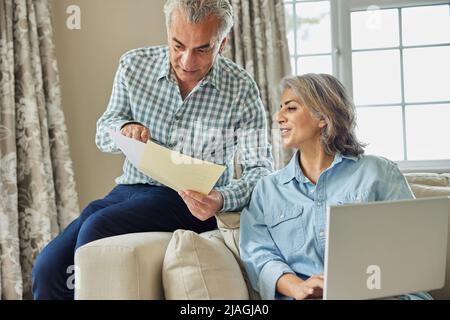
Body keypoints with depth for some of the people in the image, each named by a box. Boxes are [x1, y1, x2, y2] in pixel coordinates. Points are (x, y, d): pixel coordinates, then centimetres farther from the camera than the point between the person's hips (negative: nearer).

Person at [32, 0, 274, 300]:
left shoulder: (241, 89, -7)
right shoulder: (134, 65, 1)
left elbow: (260, 170, -6)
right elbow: (103, 131, 13)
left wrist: (222, 200, -27)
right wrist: (124, 129, -12)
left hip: (192, 203, -3)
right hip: (131, 187, 4)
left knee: (96, 227, -30)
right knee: (47, 268, -19)